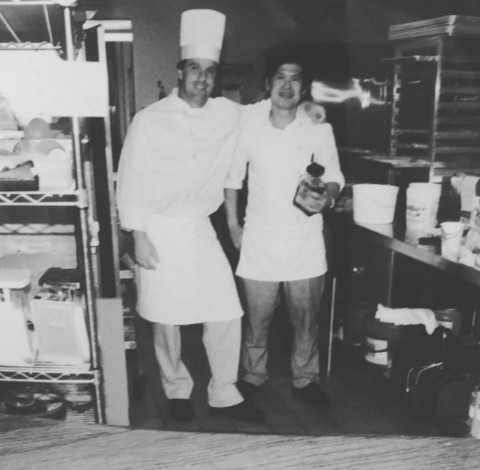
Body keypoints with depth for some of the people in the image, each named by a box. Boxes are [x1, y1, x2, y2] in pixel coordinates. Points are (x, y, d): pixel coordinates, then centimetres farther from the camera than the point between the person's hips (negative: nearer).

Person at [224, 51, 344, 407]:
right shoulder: (249, 128, 0)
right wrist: (233, 225, 5)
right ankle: (252, 376, 31)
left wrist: (327, 196, -21)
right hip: (259, 240, 0)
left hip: (305, 238, 0)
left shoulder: (319, 129, -1)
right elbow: (233, 178, 9)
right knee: (257, 317, 9)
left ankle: (305, 379, 30)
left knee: (306, 318, 10)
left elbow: (334, 176, 1)